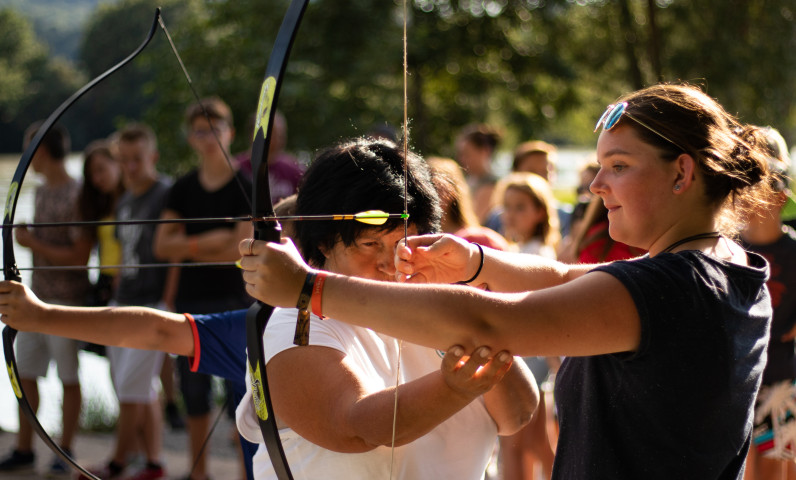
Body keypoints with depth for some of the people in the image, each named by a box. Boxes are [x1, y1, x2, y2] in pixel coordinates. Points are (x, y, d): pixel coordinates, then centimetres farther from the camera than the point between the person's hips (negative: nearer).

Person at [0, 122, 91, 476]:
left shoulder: (77, 196, -14)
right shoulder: (41, 192, 12)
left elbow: (79, 256, -17)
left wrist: (32, 244, -14)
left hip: (66, 301, -8)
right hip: (36, 298, 8)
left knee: (68, 377, 3)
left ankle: (64, 452, 13)